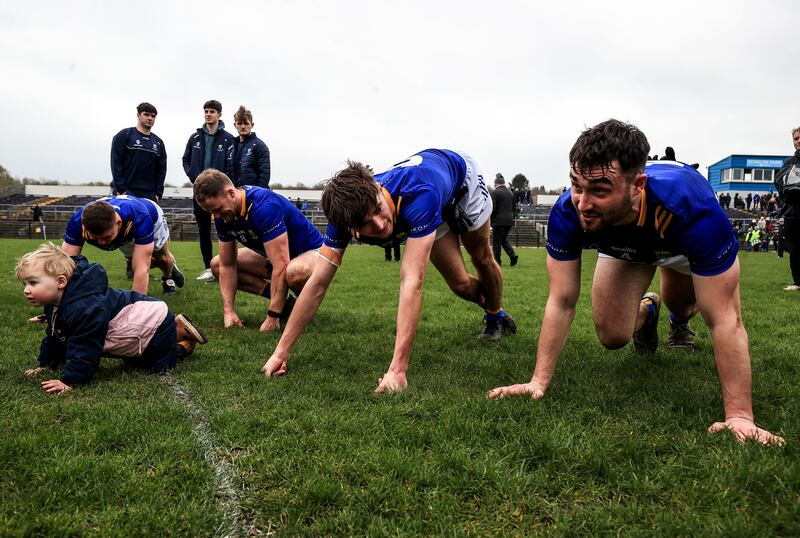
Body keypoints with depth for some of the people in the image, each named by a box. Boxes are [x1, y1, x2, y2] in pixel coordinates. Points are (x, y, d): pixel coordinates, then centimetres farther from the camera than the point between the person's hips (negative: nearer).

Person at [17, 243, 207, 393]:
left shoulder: (84, 308, -36)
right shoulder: (56, 305, -2)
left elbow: (85, 348, -35)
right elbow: (55, 338, 13)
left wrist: (70, 380, -33)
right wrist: (45, 365, 13)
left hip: (155, 324, -10)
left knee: (158, 367, -3)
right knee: (136, 364, 27)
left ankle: (181, 331, 14)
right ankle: (177, 329, 29)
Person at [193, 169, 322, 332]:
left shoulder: (264, 207, -34)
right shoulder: (223, 215, -9)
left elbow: (281, 266, -36)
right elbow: (227, 265, -3)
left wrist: (272, 318, -33)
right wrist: (229, 311, -13)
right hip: (273, 256, 8)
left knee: (295, 272, -43)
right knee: (216, 265, 1)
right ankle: (284, 300, -2)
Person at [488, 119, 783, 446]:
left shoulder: (693, 210, -47)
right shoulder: (568, 213, -40)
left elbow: (724, 320, -42)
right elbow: (561, 302, -30)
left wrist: (739, 416, -42)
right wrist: (539, 381, -33)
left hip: (682, 242, -1)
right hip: (623, 246, 1)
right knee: (612, 336, -6)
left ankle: (679, 320, 39)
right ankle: (646, 310, 30)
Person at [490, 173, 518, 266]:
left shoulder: (495, 192, -8)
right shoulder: (510, 193, 12)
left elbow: (492, 208, -13)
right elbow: (513, 207, 16)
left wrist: (489, 220, -3)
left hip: (499, 220, -7)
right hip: (509, 221, 7)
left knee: (496, 242, 2)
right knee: (504, 240, 18)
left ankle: (497, 261, 3)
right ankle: (513, 255, 1)